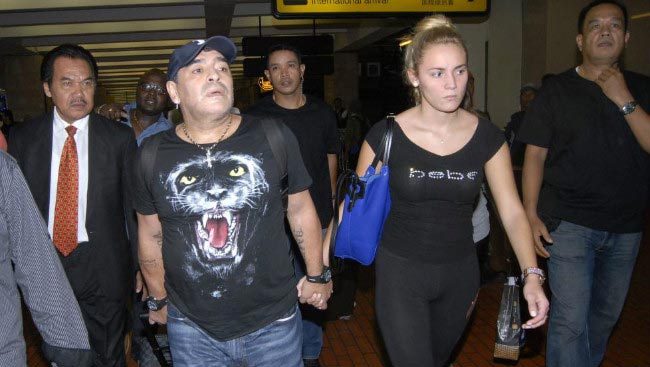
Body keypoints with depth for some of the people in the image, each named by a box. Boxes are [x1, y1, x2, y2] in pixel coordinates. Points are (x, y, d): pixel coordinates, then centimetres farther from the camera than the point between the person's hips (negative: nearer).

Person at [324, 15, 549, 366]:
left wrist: (532, 274, -18)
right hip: (399, 272, -3)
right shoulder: (386, 135, -14)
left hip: (460, 271, 4)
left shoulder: (487, 136, -6)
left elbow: (511, 210, -6)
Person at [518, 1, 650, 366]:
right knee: (570, 319, -5)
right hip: (570, 223, -3)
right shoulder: (557, 90, -2)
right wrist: (531, 214, -10)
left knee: (606, 313, 17)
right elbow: (535, 155, -4)